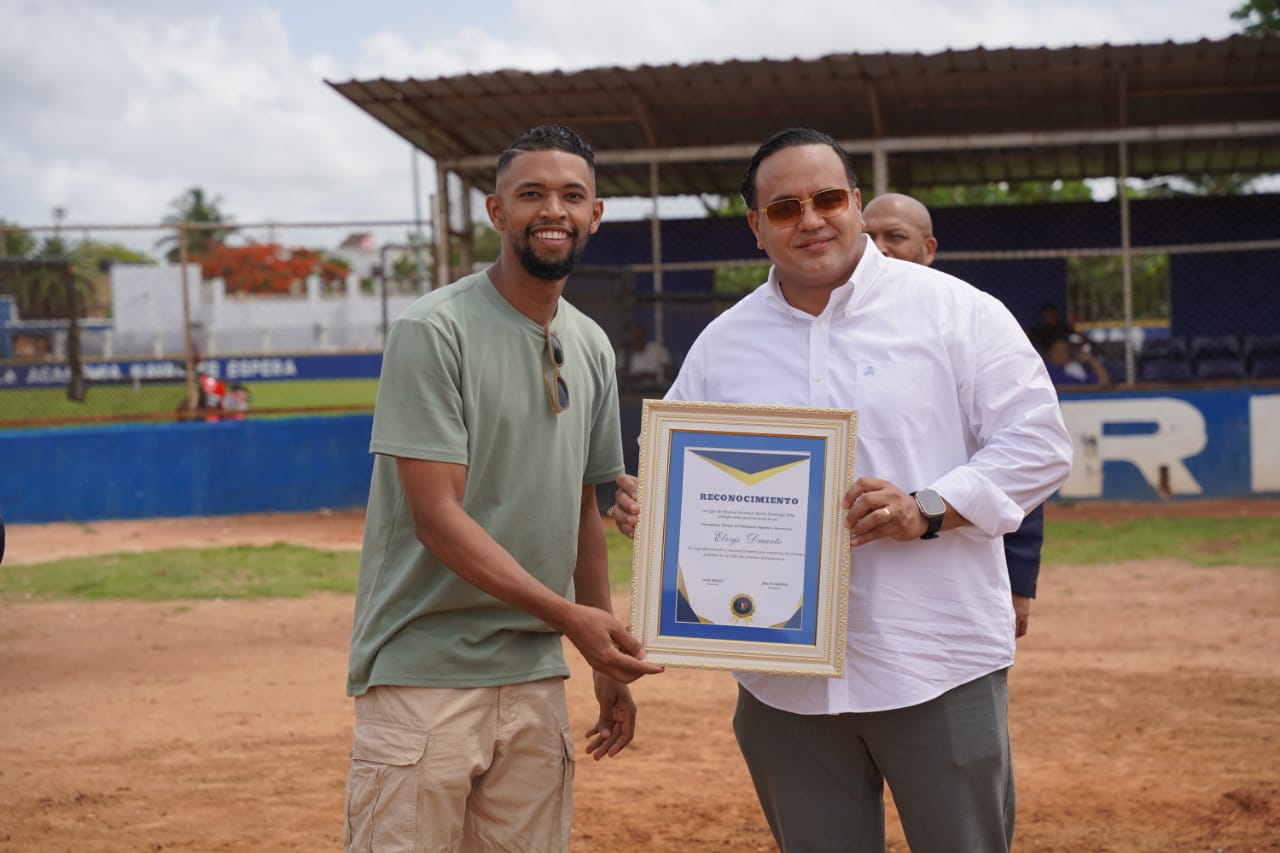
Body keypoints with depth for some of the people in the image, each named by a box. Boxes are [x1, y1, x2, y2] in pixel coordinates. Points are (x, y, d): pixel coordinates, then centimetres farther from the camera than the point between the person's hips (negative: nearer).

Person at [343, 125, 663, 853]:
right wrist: (567, 615, -22)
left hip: (537, 677, 6)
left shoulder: (591, 347, 11)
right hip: (426, 675, -6)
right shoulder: (435, 330, -10)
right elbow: (437, 517, -16)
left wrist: (611, 663, 15)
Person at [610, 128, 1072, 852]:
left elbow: (1037, 442, -4)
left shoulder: (957, 310, -1)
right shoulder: (722, 343, 10)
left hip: (939, 668, -3)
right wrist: (644, 507, -7)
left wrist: (927, 509, -17)